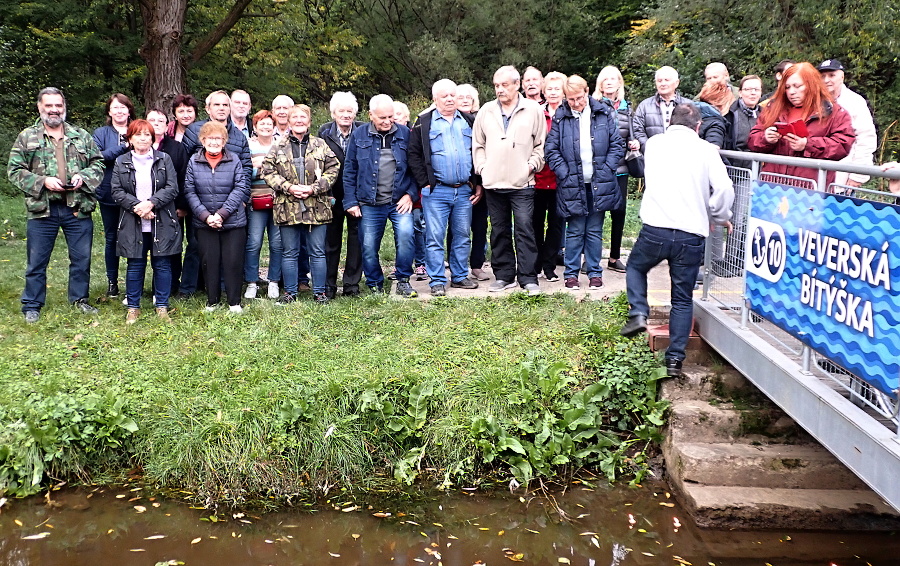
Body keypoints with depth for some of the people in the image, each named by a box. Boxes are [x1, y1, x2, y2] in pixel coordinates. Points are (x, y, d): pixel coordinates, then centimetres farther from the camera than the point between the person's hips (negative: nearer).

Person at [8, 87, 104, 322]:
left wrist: (83, 176, -9)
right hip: (42, 209, -1)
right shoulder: (27, 137, 4)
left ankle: (80, 299, 26)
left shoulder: (81, 136, 9)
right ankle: (32, 305, 16)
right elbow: (14, 170, 1)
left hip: (78, 208, 2)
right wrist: (42, 181, -13)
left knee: (82, 258, 9)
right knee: (37, 261, 5)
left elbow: (99, 163, 10)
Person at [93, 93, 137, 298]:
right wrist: (123, 147, -17)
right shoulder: (101, 133, 6)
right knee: (111, 238, 8)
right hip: (109, 194, 0)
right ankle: (112, 282, 18)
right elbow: (98, 157, -10)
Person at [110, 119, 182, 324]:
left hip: (162, 223, 0)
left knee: (162, 265, 4)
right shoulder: (121, 162, 7)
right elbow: (116, 192, -1)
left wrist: (151, 203, -17)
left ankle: (162, 306, 14)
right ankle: (133, 307, 16)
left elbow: (172, 188, -3)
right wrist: (137, 207, -15)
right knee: (135, 266, 6)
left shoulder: (164, 159, 5)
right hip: (133, 224, 0)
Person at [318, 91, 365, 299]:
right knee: (331, 241, 8)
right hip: (333, 196, 0)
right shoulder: (324, 132, -1)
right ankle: (328, 285, 16)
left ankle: (352, 284, 16)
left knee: (356, 240, 5)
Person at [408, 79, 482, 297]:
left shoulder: (469, 121, 13)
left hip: (465, 191, 3)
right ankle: (437, 281, 4)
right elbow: (414, 155, 0)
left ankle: (460, 276, 20)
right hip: (436, 191, -3)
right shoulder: (424, 123, 4)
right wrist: (425, 183, -7)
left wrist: (478, 184, 6)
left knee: (462, 237, 9)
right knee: (435, 238, -3)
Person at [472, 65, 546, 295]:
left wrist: (532, 164, -5)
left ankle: (528, 278, -1)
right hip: (493, 182, 3)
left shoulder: (533, 110, 2)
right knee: (499, 230, 9)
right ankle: (503, 275, 19)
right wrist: (482, 167, 4)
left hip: (522, 183, -3)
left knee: (524, 228, -7)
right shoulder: (486, 111, 9)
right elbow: (477, 144, 15)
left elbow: (541, 144, 6)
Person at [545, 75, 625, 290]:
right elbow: (551, 150, 0)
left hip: (599, 184, 1)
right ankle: (571, 273, 14)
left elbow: (617, 145, 4)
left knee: (595, 232, 9)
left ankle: (595, 272, 18)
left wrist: (606, 171, -5)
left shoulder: (604, 113, 2)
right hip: (572, 184, -1)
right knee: (575, 232, 5)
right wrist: (565, 174, -9)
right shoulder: (560, 117, 0)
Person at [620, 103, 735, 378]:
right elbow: (724, 188, -7)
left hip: (655, 229, 1)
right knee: (683, 300, 11)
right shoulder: (706, 149, 2)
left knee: (635, 267, 29)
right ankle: (675, 360, 9)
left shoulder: (654, 144, 9)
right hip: (691, 234, 0)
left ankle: (638, 314, 9)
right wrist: (719, 216, 9)